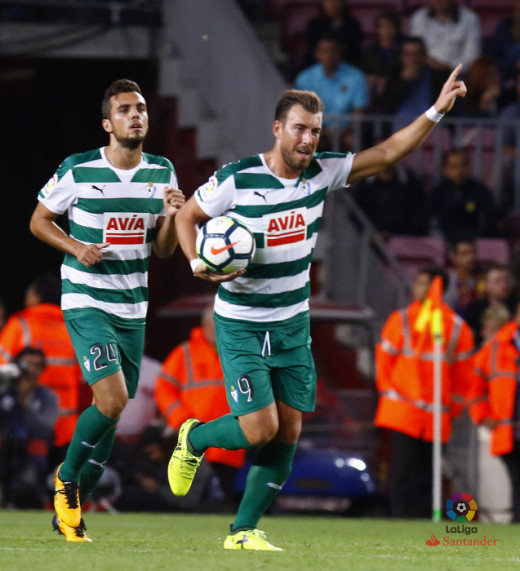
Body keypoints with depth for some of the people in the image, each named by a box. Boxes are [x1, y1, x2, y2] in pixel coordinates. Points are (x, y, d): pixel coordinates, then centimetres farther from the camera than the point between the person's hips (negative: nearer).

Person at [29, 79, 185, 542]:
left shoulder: (162, 173, 5)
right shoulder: (77, 170, -8)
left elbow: (163, 250, 9)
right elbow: (39, 221, 3)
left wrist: (172, 217, -12)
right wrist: (76, 248, -13)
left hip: (133, 308, 5)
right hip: (86, 301, -5)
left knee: (113, 413, 8)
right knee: (112, 400, -20)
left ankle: (71, 510, 23)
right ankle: (67, 477, 5)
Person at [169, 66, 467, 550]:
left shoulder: (321, 172, -2)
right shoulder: (235, 180, -14)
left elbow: (386, 153, -1)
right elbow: (187, 216, 0)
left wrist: (436, 112, -11)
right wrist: (198, 264, -17)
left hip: (293, 324, 5)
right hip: (241, 326, -5)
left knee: (288, 432, 1)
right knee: (260, 429, -13)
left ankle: (243, 531, 12)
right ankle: (194, 439, 19)